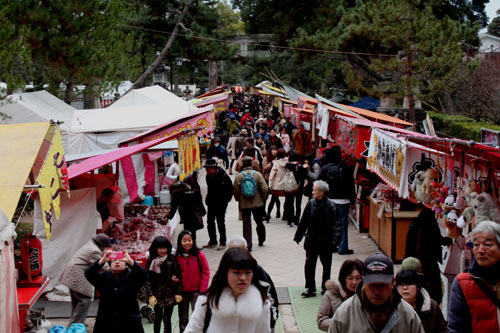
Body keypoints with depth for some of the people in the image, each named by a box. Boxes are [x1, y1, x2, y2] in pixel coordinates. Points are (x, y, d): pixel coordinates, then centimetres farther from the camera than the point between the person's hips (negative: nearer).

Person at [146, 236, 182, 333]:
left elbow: (178, 276, 0)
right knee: (158, 317, 12)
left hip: (170, 295, -1)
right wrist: (150, 295, -9)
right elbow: (148, 279, -3)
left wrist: (178, 292, -2)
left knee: (167, 319, -3)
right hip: (157, 295, 1)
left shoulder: (172, 259, -3)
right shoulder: (151, 261, -3)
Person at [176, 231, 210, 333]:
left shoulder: (199, 255, -8)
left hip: (196, 291, -2)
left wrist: (203, 290, -9)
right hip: (182, 292, 2)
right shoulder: (177, 257, -4)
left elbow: (205, 272, -5)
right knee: (183, 320, 14)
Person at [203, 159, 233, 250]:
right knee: (210, 221, 9)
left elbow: (230, 189, -9)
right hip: (211, 203, 7)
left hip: (221, 203, -6)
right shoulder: (208, 176, 2)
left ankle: (222, 243, 10)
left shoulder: (223, 176, -17)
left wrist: (226, 200, -10)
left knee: (220, 222, -1)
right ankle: (212, 241, 22)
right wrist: (207, 199, 8)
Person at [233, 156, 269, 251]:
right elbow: (264, 189, -8)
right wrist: (262, 199, 9)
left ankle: (248, 245, 0)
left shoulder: (239, 176, -8)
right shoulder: (258, 174, -7)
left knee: (246, 224, 3)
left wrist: (238, 200, 13)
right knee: (259, 222, 18)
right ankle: (261, 240, 31)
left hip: (244, 204, -1)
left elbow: (236, 191, -5)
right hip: (257, 203, 1)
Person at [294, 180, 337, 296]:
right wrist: (298, 236, 4)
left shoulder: (330, 205, -14)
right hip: (311, 240, 3)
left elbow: (330, 225, -16)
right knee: (309, 264, 4)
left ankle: (325, 287, 28)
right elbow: (304, 222, 3)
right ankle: (311, 288, 15)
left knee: (326, 265, 12)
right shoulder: (311, 203, -3)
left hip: (325, 241, -3)